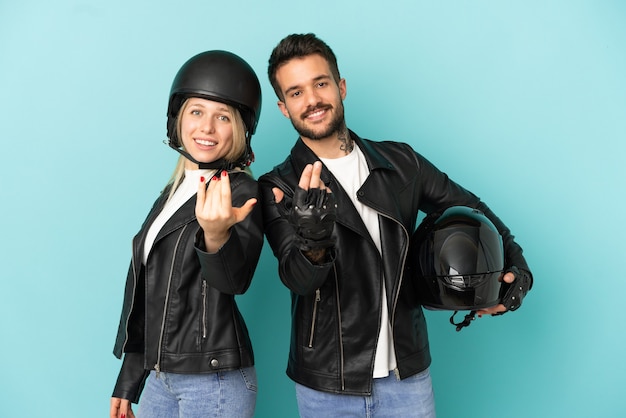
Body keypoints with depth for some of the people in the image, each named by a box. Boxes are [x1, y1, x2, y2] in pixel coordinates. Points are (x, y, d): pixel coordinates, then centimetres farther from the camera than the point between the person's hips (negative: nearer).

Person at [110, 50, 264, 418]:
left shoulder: (241, 192, -11)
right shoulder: (173, 192, 9)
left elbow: (234, 279, -29)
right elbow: (149, 294, 13)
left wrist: (216, 235, -51)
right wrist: (128, 382, 18)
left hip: (214, 379, -7)